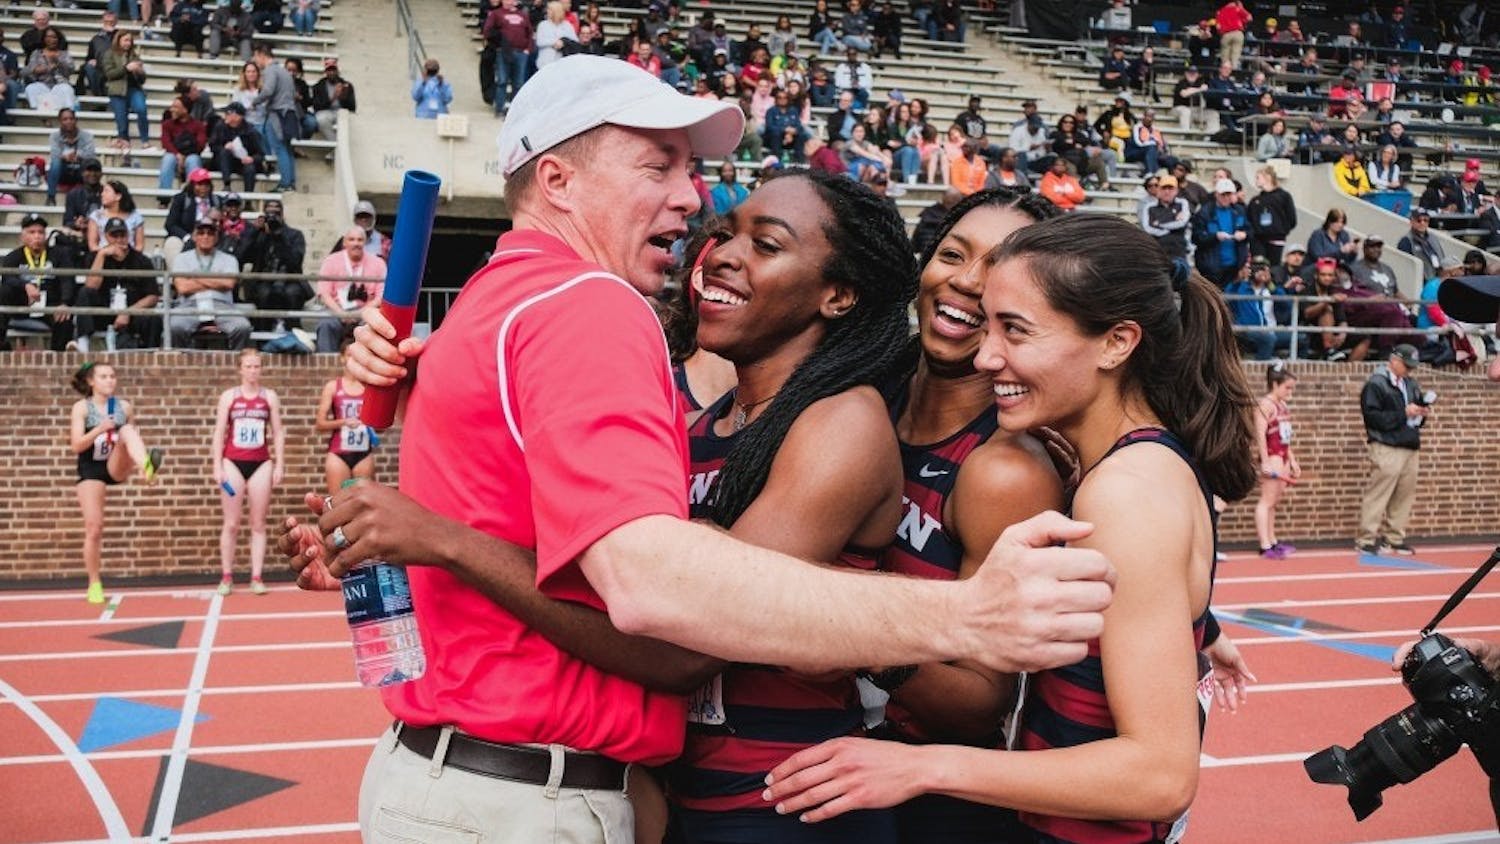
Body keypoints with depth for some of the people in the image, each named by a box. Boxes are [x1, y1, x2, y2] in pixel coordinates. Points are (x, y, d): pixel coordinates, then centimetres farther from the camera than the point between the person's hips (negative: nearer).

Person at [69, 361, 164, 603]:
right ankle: (95, 585, 10)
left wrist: (140, 461, -5)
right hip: (91, 470, -1)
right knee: (94, 528, -5)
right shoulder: (81, 407, -4)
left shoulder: (125, 407, 3)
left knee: (127, 430, -28)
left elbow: (135, 436, 13)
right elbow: (76, 446, -11)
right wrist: (98, 429, -27)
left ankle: (147, 465, -57)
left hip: (117, 466, 1)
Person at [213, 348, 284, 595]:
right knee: (231, 524, 1)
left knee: (258, 524, 2)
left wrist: (279, 465, 0)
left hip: (261, 464, 1)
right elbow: (219, 432, 3)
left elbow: (278, 433, 7)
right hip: (233, 463, -1)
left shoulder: (270, 396, 6)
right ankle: (227, 577, 8)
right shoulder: (228, 396, 3)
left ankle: (256, 577, 4)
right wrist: (217, 466, -5)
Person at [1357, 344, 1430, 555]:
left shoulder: (1411, 384, 18)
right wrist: (1404, 413, -17)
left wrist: (1422, 413, 6)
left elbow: (1418, 407, 29)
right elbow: (1373, 417, -15)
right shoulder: (1376, 384, -7)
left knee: (1405, 494, 9)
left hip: (1410, 448, 8)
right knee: (1377, 494, -8)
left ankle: (1394, 538, 18)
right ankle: (1366, 540, -4)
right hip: (1386, 448, -8)